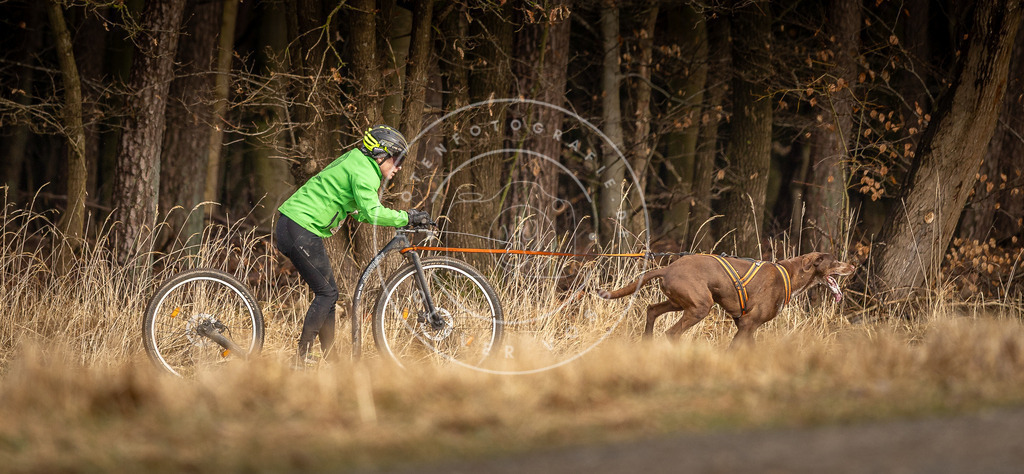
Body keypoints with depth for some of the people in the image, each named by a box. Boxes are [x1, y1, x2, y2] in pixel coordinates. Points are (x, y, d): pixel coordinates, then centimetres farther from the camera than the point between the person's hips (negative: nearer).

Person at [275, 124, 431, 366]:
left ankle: (329, 355, 17)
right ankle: (303, 356, -6)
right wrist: (407, 218, -15)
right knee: (327, 293, -6)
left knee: (328, 291, 13)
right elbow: (373, 213, -26)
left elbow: (361, 213, 23)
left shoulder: (354, 162, 20)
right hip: (302, 230, -10)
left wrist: (403, 217, 14)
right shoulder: (364, 171, -12)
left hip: (291, 226, 10)